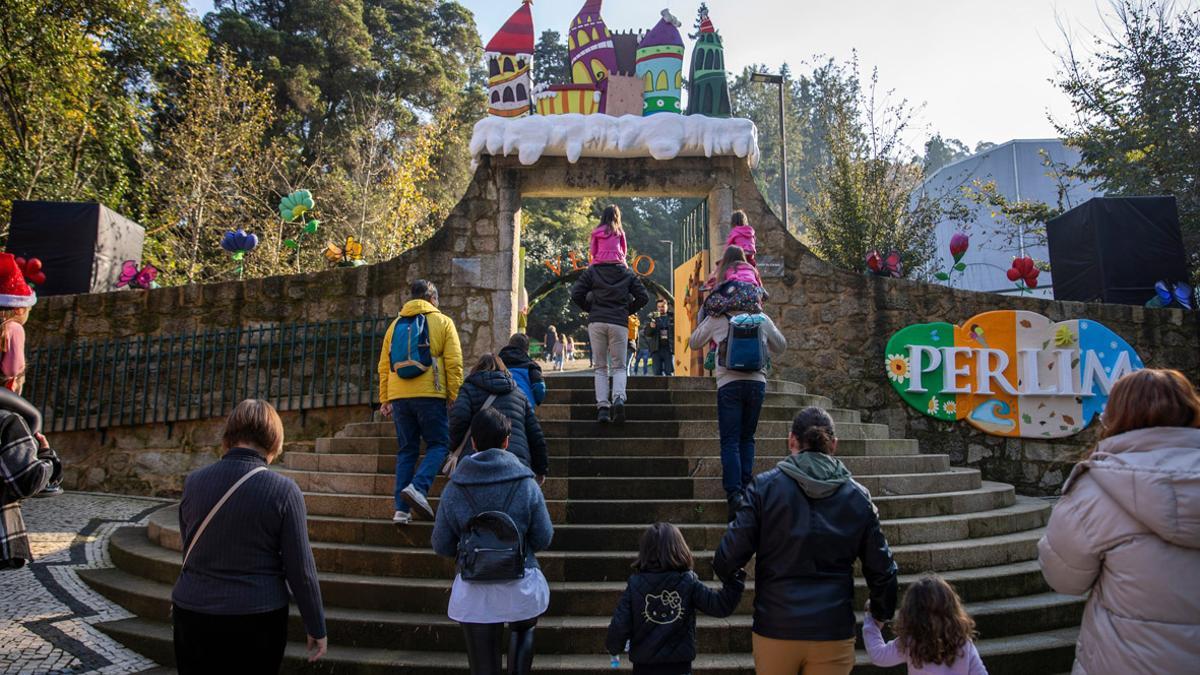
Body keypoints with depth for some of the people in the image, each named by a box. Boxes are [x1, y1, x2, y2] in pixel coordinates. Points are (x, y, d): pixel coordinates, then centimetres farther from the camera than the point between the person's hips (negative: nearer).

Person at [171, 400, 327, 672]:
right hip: (257, 619, -3)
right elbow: (301, 569, -11)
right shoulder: (283, 490, -14)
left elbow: (189, 551, 11)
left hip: (193, 613, 3)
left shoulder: (193, 481, -3)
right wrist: (316, 628, 0)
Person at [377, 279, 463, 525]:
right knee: (439, 445, 5)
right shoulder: (442, 322, 4)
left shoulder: (395, 324, 16)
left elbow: (384, 366, 14)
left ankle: (401, 509, 5)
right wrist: (455, 397, 0)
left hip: (399, 396, 4)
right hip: (429, 395, -4)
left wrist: (384, 399, 16)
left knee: (406, 450, 10)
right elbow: (453, 364, -3)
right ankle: (418, 486, -19)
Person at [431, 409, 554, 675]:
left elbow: (441, 546, -1)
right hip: (520, 586, 0)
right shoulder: (526, 484, -8)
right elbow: (543, 540, -4)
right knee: (523, 631, 33)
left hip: (474, 591, 0)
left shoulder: (454, 488, -5)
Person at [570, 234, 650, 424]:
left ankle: (602, 406, -6)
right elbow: (643, 297, 6)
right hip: (619, 323, 0)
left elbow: (576, 294, 1)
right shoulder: (628, 274, 10)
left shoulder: (592, 272, 7)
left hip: (596, 323, 0)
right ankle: (618, 398, -20)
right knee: (619, 367, 6)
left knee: (601, 368, 7)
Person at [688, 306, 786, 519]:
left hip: (729, 383, -2)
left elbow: (694, 343, 17)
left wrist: (707, 319, 30)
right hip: (757, 382, 3)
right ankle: (746, 489, 12)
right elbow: (781, 347, 23)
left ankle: (734, 495, -12)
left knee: (730, 441, -2)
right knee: (747, 439, 15)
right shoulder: (762, 319, 10)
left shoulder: (717, 318, 4)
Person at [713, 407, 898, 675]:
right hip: (834, 632, 1)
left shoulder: (765, 487, -8)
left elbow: (730, 555, -10)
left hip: (775, 630, -1)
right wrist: (882, 611, 25)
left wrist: (726, 573, 13)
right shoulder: (858, 496, 0)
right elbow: (881, 569, 6)